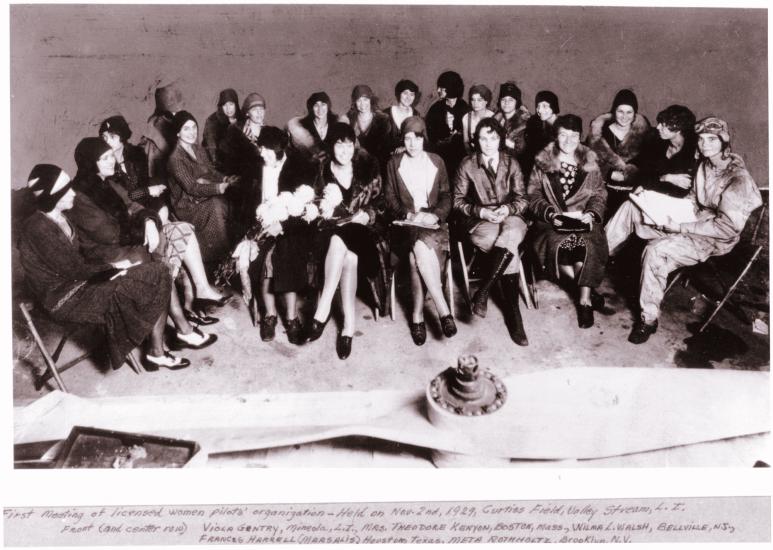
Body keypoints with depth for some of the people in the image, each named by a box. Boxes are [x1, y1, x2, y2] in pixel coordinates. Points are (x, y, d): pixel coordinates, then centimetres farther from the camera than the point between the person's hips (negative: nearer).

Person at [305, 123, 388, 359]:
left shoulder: (368, 167, 5)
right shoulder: (322, 170, 5)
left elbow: (379, 203, 8)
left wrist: (366, 215, -11)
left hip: (361, 228, 0)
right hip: (331, 228, 1)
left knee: (340, 242, -37)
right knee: (348, 256, -36)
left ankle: (322, 312, -34)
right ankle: (349, 325, -34)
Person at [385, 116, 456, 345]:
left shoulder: (437, 161, 13)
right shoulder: (394, 163, 11)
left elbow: (446, 196, 10)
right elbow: (390, 199, 7)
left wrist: (435, 215, -10)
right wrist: (409, 215, -12)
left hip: (432, 223, 1)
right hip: (405, 224, 0)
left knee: (417, 255, -34)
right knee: (421, 249, -35)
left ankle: (418, 315, -27)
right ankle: (443, 309, -30)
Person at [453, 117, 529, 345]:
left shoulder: (511, 163, 8)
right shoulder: (467, 165, 2)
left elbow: (522, 199, 7)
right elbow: (457, 200, 2)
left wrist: (508, 209, -15)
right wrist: (480, 211, -15)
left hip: (510, 217, 2)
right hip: (479, 222, -2)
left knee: (511, 234, -37)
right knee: (511, 249, -33)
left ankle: (482, 292, -29)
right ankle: (513, 314, -27)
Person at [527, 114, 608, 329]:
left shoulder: (589, 162, 12)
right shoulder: (543, 161, 6)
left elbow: (599, 194, 12)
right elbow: (533, 195, 2)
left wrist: (592, 212, -8)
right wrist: (549, 213, -14)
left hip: (583, 219, 1)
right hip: (552, 220, -1)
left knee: (588, 246, -30)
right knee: (557, 246, -32)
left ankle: (584, 301, -16)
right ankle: (587, 290, -9)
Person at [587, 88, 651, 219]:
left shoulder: (641, 131, 6)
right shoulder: (600, 129, 4)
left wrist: (625, 174, -9)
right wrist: (610, 174, -11)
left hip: (632, 192, 0)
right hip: (607, 192, 0)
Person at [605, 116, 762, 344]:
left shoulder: (738, 179, -22)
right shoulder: (705, 165, 4)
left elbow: (728, 228, -25)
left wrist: (681, 227, -25)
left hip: (711, 241, -9)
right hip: (691, 223, 9)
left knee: (656, 251, -35)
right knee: (631, 206, 1)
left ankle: (649, 319, -21)